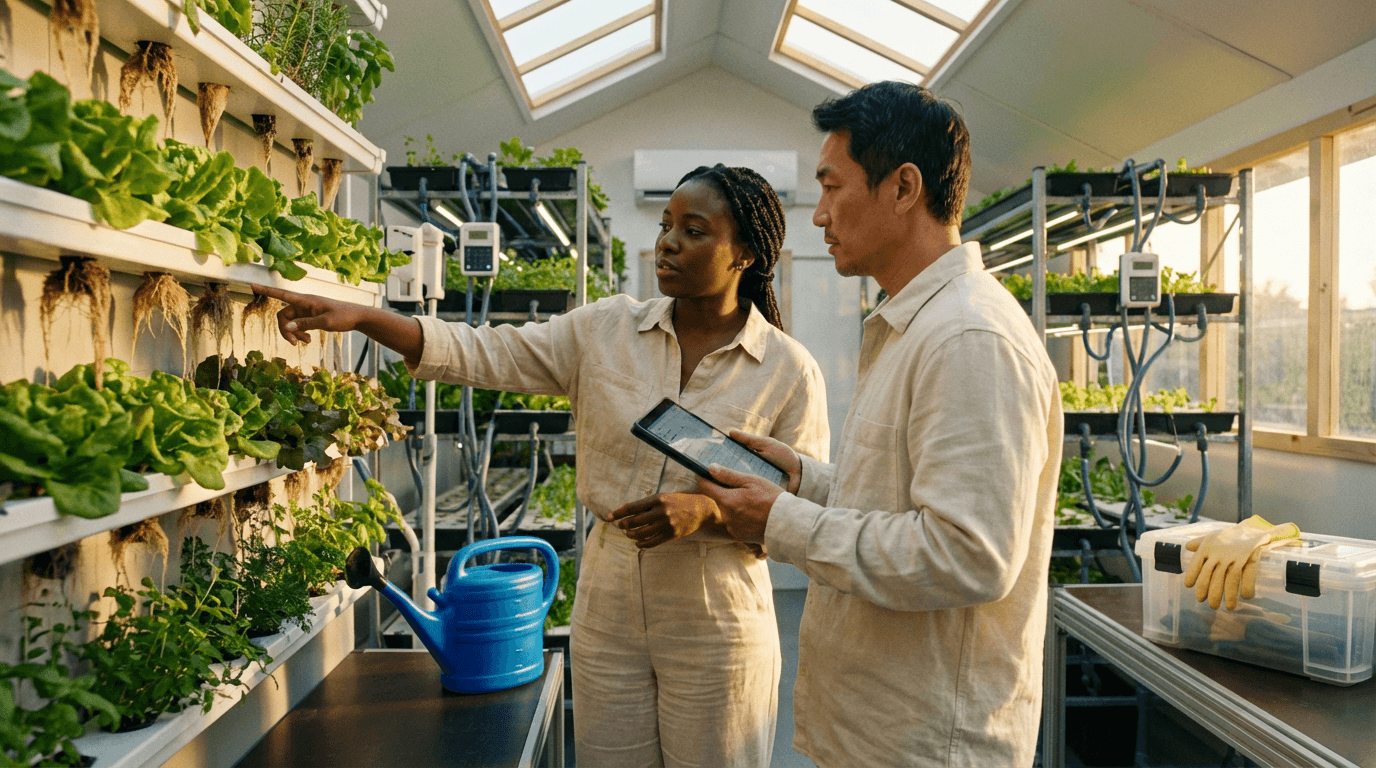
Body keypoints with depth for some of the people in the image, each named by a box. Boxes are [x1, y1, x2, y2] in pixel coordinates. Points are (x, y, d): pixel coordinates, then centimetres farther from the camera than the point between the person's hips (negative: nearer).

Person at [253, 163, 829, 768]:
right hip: (606, 608, 3)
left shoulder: (790, 370, -8)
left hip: (714, 630, -2)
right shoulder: (605, 330, -1)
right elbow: (479, 354, -5)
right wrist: (358, 317, -16)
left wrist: (705, 511, -22)